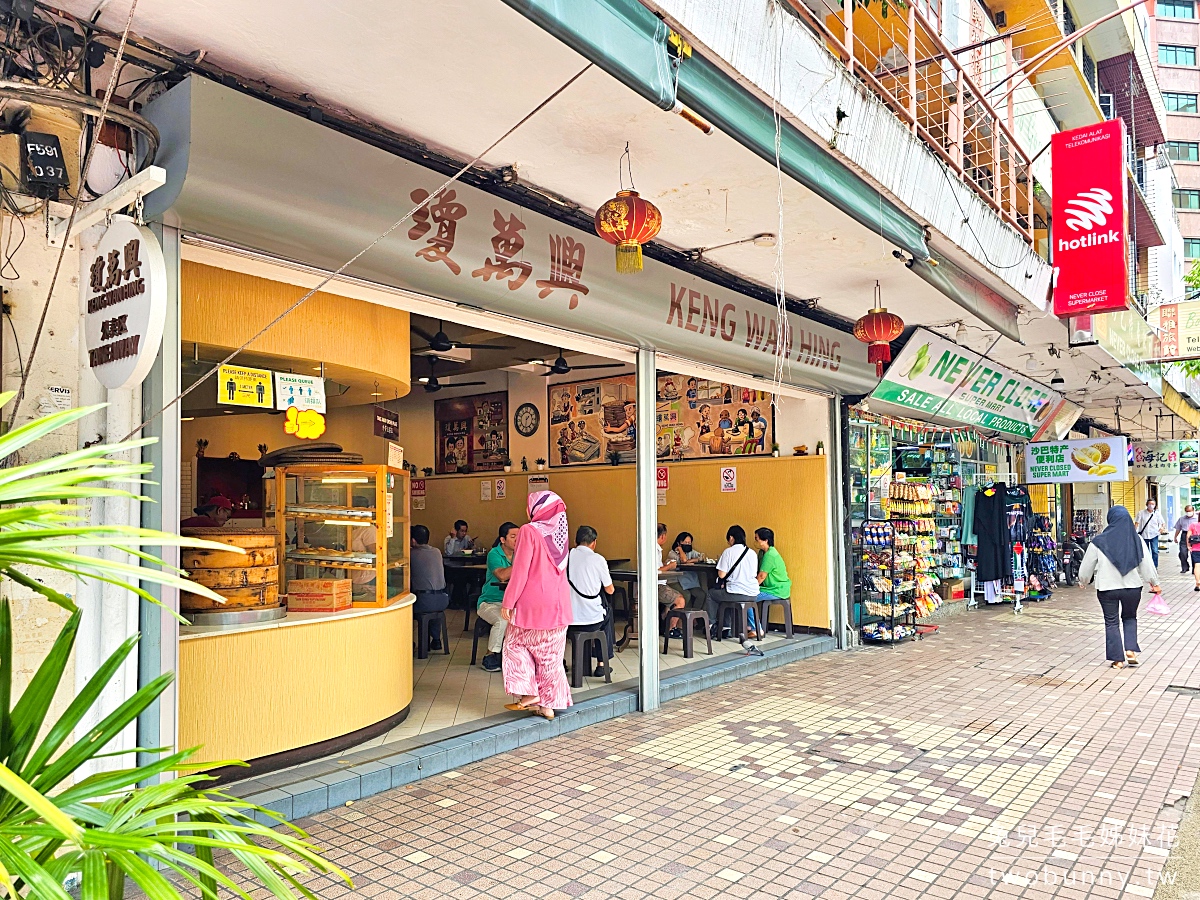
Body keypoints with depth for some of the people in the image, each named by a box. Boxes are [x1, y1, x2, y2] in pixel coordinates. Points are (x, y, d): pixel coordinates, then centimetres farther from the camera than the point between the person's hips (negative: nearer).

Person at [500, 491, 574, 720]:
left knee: (516, 644, 12)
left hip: (533, 602, -6)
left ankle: (528, 694, 5)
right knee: (551, 654, 11)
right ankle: (549, 704, 14)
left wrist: (508, 602, -9)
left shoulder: (529, 531, -13)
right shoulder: (559, 531, 7)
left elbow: (520, 570, -15)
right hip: (558, 602, 6)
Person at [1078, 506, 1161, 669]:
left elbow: (1087, 565, -1)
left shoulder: (1099, 541, -11)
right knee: (1130, 617, 24)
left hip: (1107, 588, -2)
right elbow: (1147, 563, 1)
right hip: (1132, 587, 2)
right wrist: (1154, 582, 16)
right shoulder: (1137, 540, -7)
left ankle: (1118, 659, 12)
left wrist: (1083, 581, 17)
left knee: (1111, 622, 9)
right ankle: (1131, 651, 10)